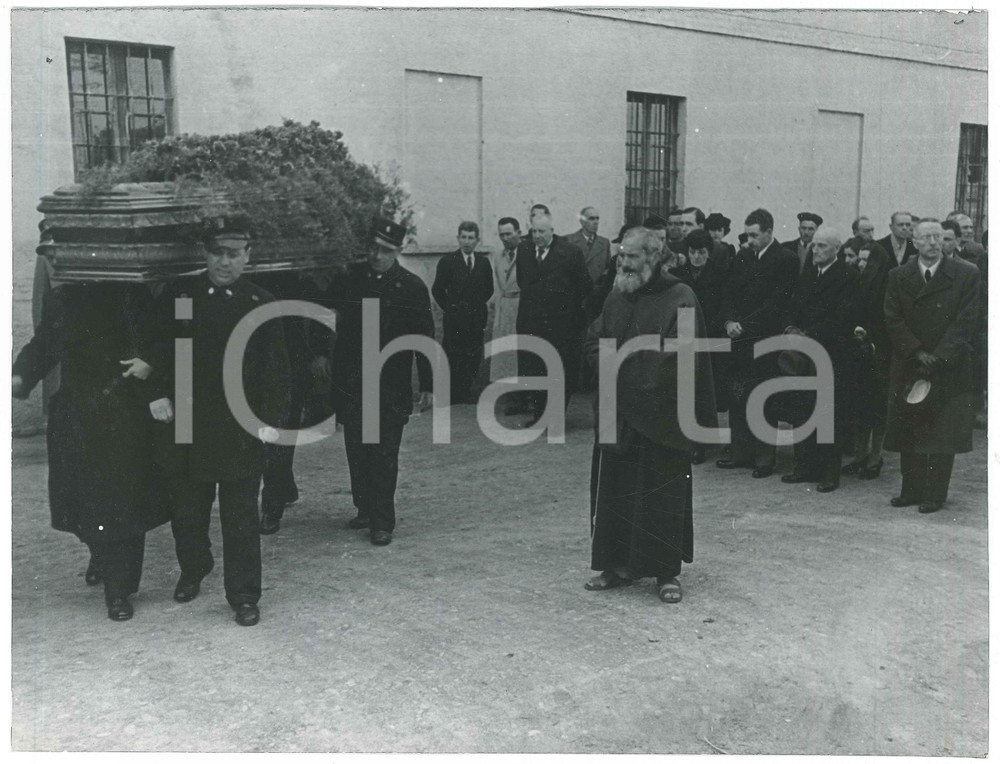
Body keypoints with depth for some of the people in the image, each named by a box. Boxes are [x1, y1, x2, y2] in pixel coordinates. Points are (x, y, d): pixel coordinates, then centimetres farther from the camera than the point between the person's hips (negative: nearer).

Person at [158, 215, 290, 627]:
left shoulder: (261, 303, -1)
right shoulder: (177, 296, 2)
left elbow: (277, 368, -2)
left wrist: (272, 420, -9)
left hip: (242, 432, -2)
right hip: (188, 426, 2)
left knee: (241, 516, 3)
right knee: (187, 511, 16)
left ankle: (244, 595, 15)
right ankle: (193, 571, 41)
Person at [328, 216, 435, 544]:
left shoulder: (411, 286, -3)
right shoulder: (349, 279, 3)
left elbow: (425, 339, -2)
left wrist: (427, 386, -4)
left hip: (391, 386, -3)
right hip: (350, 383, 3)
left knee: (384, 454, -1)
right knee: (357, 450, 11)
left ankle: (383, 522, 7)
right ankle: (365, 509, 27)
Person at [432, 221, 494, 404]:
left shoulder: (483, 262, 9)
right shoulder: (447, 262, -2)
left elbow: (488, 289, 18)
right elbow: (437, 290, 3)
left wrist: (478, 306, 11)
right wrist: (449, 308, 2)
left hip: (477, 318, 4)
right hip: (455, 319, -3)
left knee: (474, 358, 4)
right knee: (453, 357, -1)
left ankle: (465, 392, 15)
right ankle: (452, 394, 6)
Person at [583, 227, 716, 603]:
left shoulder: (680, 299, -10)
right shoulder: (617, 298, 11)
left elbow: (681, 353, -18)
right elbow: (594, 342, 17)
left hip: (661, 414, -6)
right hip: (618, 412, 6)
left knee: (663, 494, 2)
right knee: (614, 490, 10)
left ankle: (667, 572, 14)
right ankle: (619, 564, 23)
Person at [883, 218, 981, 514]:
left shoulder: (966, 274, -1)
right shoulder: (898, 276, 5)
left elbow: (965, 322, -6)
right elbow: (893, 320, 1)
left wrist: (938, 357, -13)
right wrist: (918, 353, -10)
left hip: (949, 367, -2)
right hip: (908, 366, 2)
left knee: (942, 433, 0)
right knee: (908, 433, 6)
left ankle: (935, 495, 7)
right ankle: (911, 490, 15)